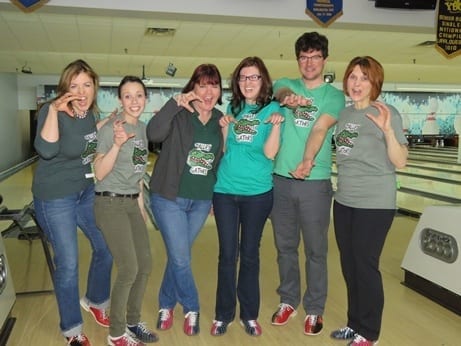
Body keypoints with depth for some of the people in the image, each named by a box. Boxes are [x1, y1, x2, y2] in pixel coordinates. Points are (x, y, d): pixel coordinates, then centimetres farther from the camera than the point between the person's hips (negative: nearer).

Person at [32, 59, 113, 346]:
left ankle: (95, 301, 42)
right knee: (68, 265, 0)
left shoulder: (91, 113, 1)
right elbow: (47, 151, -36)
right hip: (55, 197, -7)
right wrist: (54, 109, -39)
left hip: (87, 192, 7)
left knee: (106, 248, 16)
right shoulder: (53, 112, -18)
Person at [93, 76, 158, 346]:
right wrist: (117, 144, -30)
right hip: (111, 204, -7)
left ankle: (133, 321, 29)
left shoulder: (142, 128, 7)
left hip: (132, 203, 7)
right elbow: (100, 174, -18)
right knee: (129, 269, -5)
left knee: (146, 265, 9)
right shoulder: (110, 128, -13)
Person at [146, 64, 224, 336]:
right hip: (170, 198, -4)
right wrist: (176, 102, -31)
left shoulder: (221, 120, 5)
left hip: (201, 201, 4)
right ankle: (192, 309, 22)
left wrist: (218, 195, 14)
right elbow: (154, 134, -28)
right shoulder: (179, 115, -9)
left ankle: (166, 305, 35)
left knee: (179, 256, 15)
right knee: (180, 258, -1)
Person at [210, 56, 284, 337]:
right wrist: (224, 127, -6)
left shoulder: (272, 108, -3)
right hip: (225, 190, 3)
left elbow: (270, 153, -12)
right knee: (227, 254, 7)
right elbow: (224, 150, 10)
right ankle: (224, 314, 21)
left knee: (250, 254, 8)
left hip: (257, 193, -2)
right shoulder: (233, 107, 7)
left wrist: (276, 125, -25)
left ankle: (250, 314, 23)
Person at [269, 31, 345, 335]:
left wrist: (308, 161, -31)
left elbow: (320, 129, -14)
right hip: (281, 180, 3)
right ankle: (288, 301, 31)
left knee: (316, 250, 6)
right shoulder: (286, 84, 10)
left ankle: (315, 309, 22)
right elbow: (281, 92, -15)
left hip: (315, 182, -2)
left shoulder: (334, 95, 2)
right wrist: (289, 98, -40)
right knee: (285, 246, 14)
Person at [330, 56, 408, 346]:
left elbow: (400, 163, -14)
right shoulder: (344, 114, 8)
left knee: (365, 266, 2)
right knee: (348, 266, 14)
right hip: (344, 201, 6)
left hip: (375, 204, -6)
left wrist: (387, 130, -27)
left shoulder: (387, 114, -10)